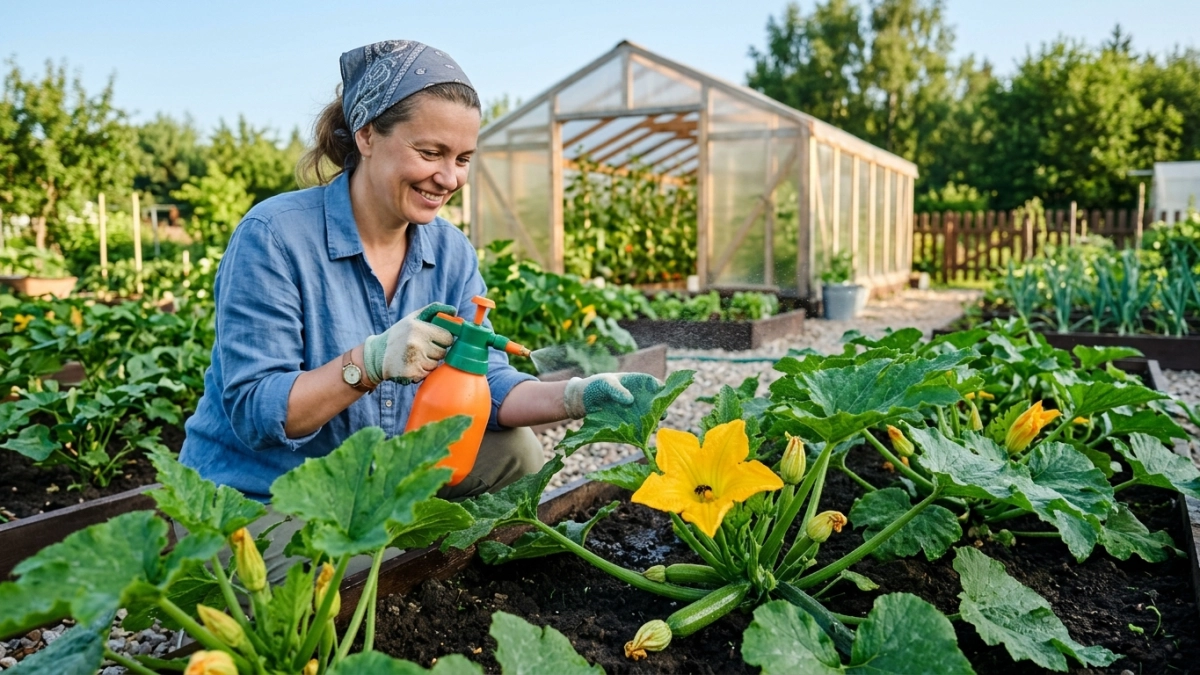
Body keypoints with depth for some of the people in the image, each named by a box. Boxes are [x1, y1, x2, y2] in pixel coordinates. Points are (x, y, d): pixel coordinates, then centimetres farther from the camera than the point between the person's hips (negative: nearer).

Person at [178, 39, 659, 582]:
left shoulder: (451, 252, 0)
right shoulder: (273, 237, -19)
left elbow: (483, 382, -5)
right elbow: (253, 412, -22)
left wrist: (574, 397, -23)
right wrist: (367, 363, -36)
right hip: (253, 502, -6)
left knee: (516, 452, -8)